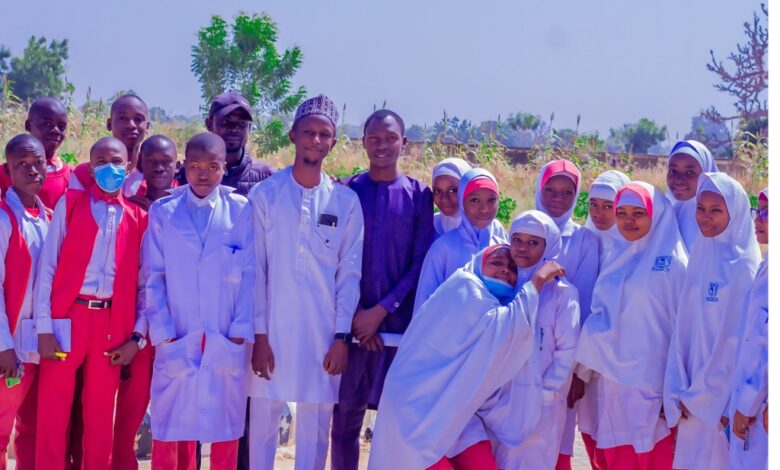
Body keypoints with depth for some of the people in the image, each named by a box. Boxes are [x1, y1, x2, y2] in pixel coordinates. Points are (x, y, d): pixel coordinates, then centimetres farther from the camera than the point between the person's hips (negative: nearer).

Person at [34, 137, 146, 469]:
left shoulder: (137, 217, 8)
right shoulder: (70, 203, 4)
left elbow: (140, 281, 8)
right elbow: (48, 267, -1)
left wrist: (135, 336, 1)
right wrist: (44, 327, -8)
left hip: (112, 322, 1)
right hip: (67, 317, -1)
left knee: (100, 416, 9)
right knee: (53, 414, 0)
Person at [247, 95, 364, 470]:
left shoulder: (346, 202, 3)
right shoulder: (264, 195, 1)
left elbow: (350, 273, 3)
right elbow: (255, 269, 0)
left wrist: (342, 337, -2)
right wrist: (259, 334, -5)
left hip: (324, 333, 1)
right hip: (272, 330, -1)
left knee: (315, 428, 6)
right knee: (262, 423, 3)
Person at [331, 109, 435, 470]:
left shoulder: (418, 195, 3)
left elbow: (421, 262, -1)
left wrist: (382, 310, -9)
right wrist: (354, 312, -7)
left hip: (400, 322, 0)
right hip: (353, 321, 0)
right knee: (346, 416, 3)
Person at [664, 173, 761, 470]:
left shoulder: (744, 267, -9)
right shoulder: (700, 256, 9)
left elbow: (740, 336, -11)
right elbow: (683, 328, 7)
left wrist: (703, 394, -9)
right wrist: (679, 390, -1)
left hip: (724, 396, -5)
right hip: (695, 395, 5)